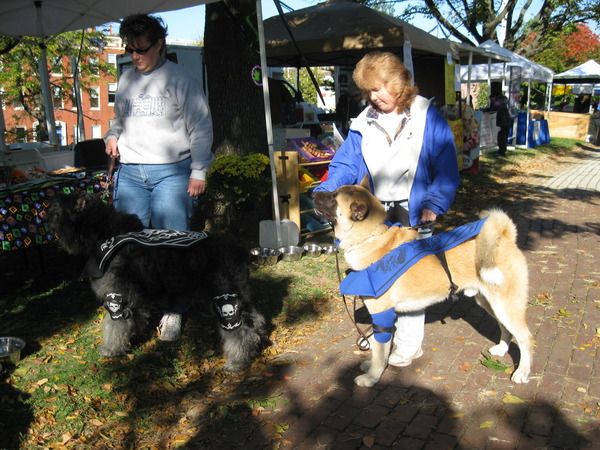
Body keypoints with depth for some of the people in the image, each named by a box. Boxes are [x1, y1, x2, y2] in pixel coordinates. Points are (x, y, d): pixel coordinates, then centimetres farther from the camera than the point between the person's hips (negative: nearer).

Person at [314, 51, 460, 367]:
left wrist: (433, 204, -19)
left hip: (412, 212, -4)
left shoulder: (427, 117, -6)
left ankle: (409, 343, 17)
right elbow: (346, 164, 1)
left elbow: (445, 168, -7)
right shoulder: (364, 123, 5)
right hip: (376, 213, 4)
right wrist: (326, 192, -16)